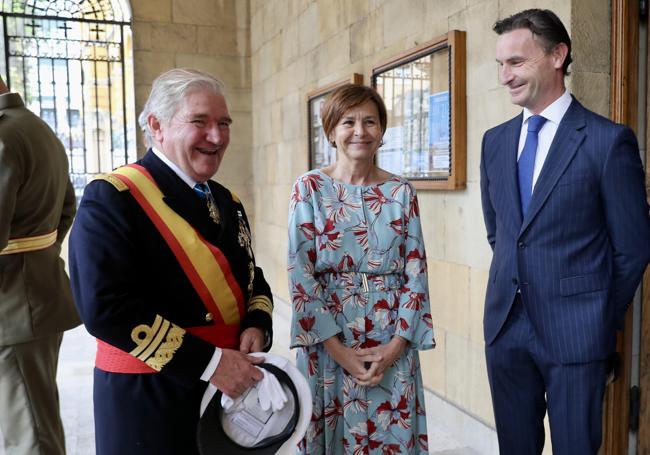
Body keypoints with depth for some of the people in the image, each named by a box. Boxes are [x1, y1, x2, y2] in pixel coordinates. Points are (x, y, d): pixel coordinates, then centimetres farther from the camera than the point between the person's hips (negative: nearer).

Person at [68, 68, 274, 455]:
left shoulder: (227, 201, 9)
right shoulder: (112, 198, -14)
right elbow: (105, 308, -23)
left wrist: (256, 325, -8)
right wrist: (210, 362, -23)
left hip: (231, 386, 7)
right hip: (148, 397, -7)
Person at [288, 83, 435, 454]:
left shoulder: (402, 192, 4)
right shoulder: (310, 188, -3)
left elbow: (416, 272, 2)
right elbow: (300, 274, -8)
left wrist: (397, 344, -8)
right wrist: (338, 349, -12)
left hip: (393, 344, 2)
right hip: (328, 341, -2)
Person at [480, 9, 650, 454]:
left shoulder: (609, 140, -9)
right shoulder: (495, 140, 7)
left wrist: (604, 319, 3)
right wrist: (516, 284, 13)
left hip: (575, 333, -4)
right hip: (505, 326, 5)